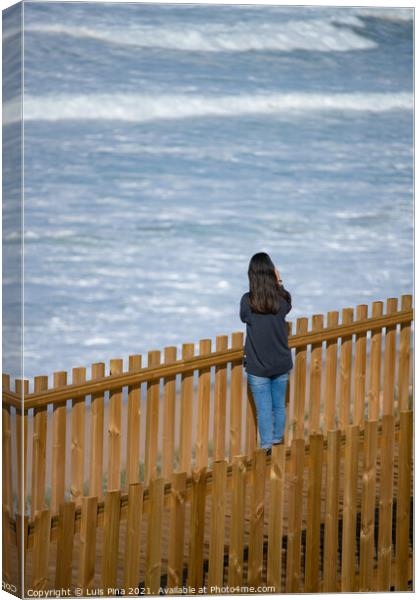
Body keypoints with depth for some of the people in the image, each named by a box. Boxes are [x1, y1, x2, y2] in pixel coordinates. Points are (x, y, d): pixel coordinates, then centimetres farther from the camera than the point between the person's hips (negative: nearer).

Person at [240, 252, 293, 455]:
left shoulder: (247, 300, -16)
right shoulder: (282, 298, -10)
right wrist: (279, 283, 16)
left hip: (257, 366, -2)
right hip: (281, 364, 2)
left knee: (264, 410, 4)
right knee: (279, 406, 16)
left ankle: (267, 449, 8)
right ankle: (278, 444, 28)